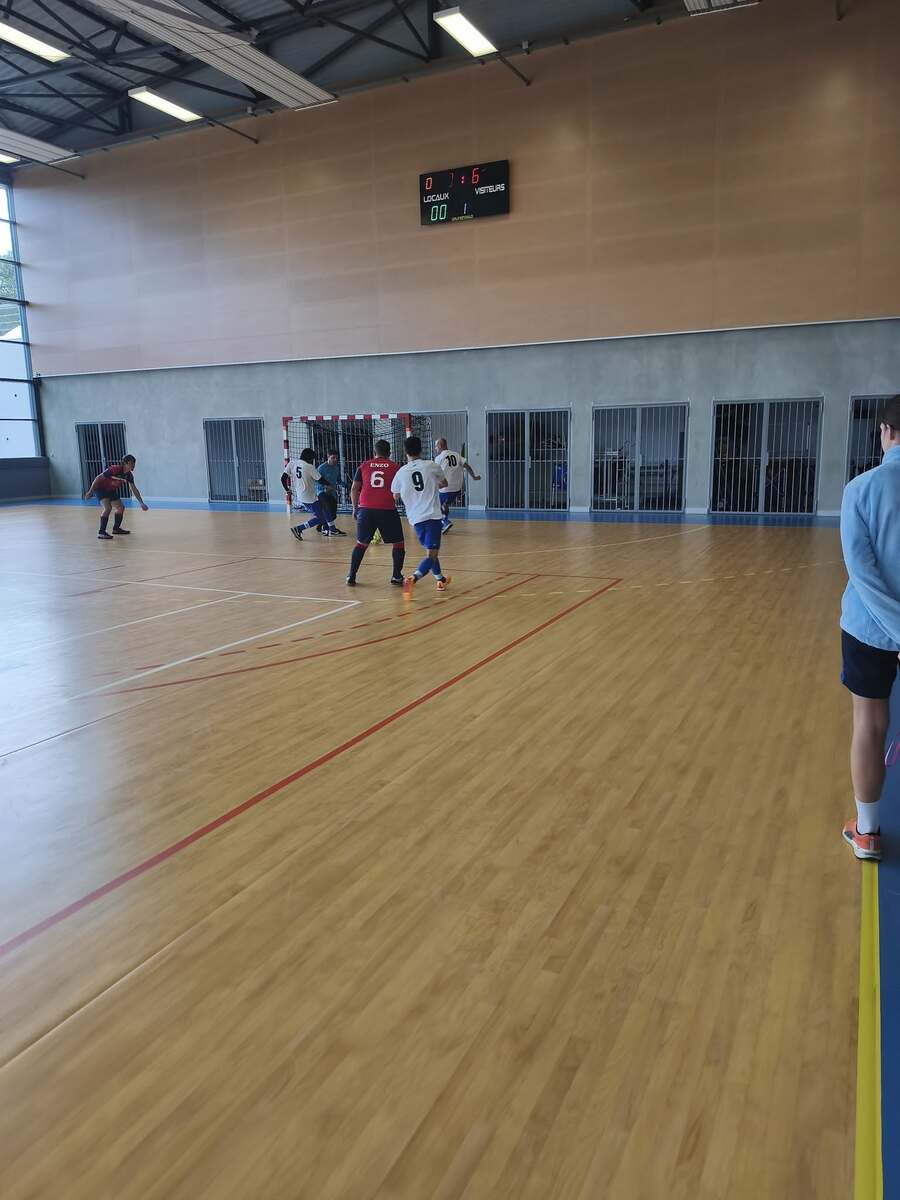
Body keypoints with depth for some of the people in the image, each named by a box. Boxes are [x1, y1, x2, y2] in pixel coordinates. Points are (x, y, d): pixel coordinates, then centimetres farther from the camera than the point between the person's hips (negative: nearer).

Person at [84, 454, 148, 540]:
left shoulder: (129, 475, -8)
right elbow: (98, 478, -24)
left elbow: (134, 489, 3)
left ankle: (116, 528, 31)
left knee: (121, 508, 11)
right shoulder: (115, 469, -30)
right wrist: (90, 492, -22)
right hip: (100, 488, -8)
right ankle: (101, 533, -22)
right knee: (107, 507, -25)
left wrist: (141, 503, 1)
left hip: (111, 490, 8)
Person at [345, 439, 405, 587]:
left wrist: (355, 508, 18)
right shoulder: (395, 467, 7)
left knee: (361, 543, 16)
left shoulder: (364, 466, 11)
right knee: (398, 543, 13)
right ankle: (396, 576, 8)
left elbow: (354, 488, 9)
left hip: (365, 509, 2)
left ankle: (351, 577, 13)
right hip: (387, 510, -2)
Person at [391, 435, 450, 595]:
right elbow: (444, 483, 20)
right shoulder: (432, 466, 0)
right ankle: (413, 578, -29)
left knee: (431, 550, 23)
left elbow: (396, 496, 15)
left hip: (415, 518, 3)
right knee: (432, 554, -6)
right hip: (432, 516, -3)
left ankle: (440, 579, 36)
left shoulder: (401, 472, 2)